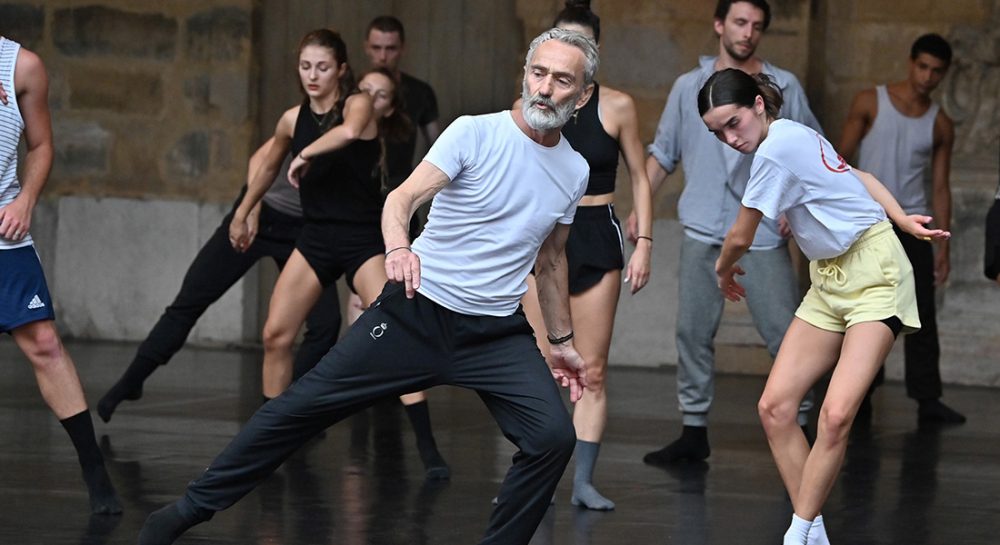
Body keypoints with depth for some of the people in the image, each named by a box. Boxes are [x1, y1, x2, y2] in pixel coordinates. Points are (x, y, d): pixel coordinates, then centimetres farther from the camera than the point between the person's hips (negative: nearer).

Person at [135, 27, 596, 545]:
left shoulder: (575, 172, 6)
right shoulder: (475, 133, -9)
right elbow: (403, 197, -21)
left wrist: (562, 340, 24)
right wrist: (398, 247, -41)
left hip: (495, 334, 3)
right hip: (416, 311, -3)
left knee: (554, 437, -18)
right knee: (302, 406, -3)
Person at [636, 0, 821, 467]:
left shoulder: (783, 88, 4)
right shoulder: (689, 87, 9)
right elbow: (662, 153, 13)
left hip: (763, 233, -2)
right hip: (703, 231, 2)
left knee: (784, 333, -5)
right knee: (692, 332, 2)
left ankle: (798, 426, 5)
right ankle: (694, 433, 9)